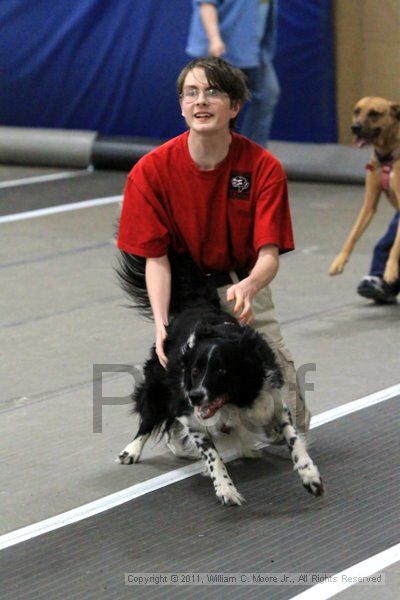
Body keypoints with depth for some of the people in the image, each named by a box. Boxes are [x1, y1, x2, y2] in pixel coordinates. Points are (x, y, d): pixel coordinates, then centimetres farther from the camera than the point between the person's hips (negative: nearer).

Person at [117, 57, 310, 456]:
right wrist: (161, 325, -30)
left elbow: (269, 254, -21)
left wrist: (248, 286, -45)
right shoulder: (152, 171, -15)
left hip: (244, 290, 1)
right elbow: (155, 259, -14)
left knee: (289, 424, -7)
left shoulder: (264, 168, -16)